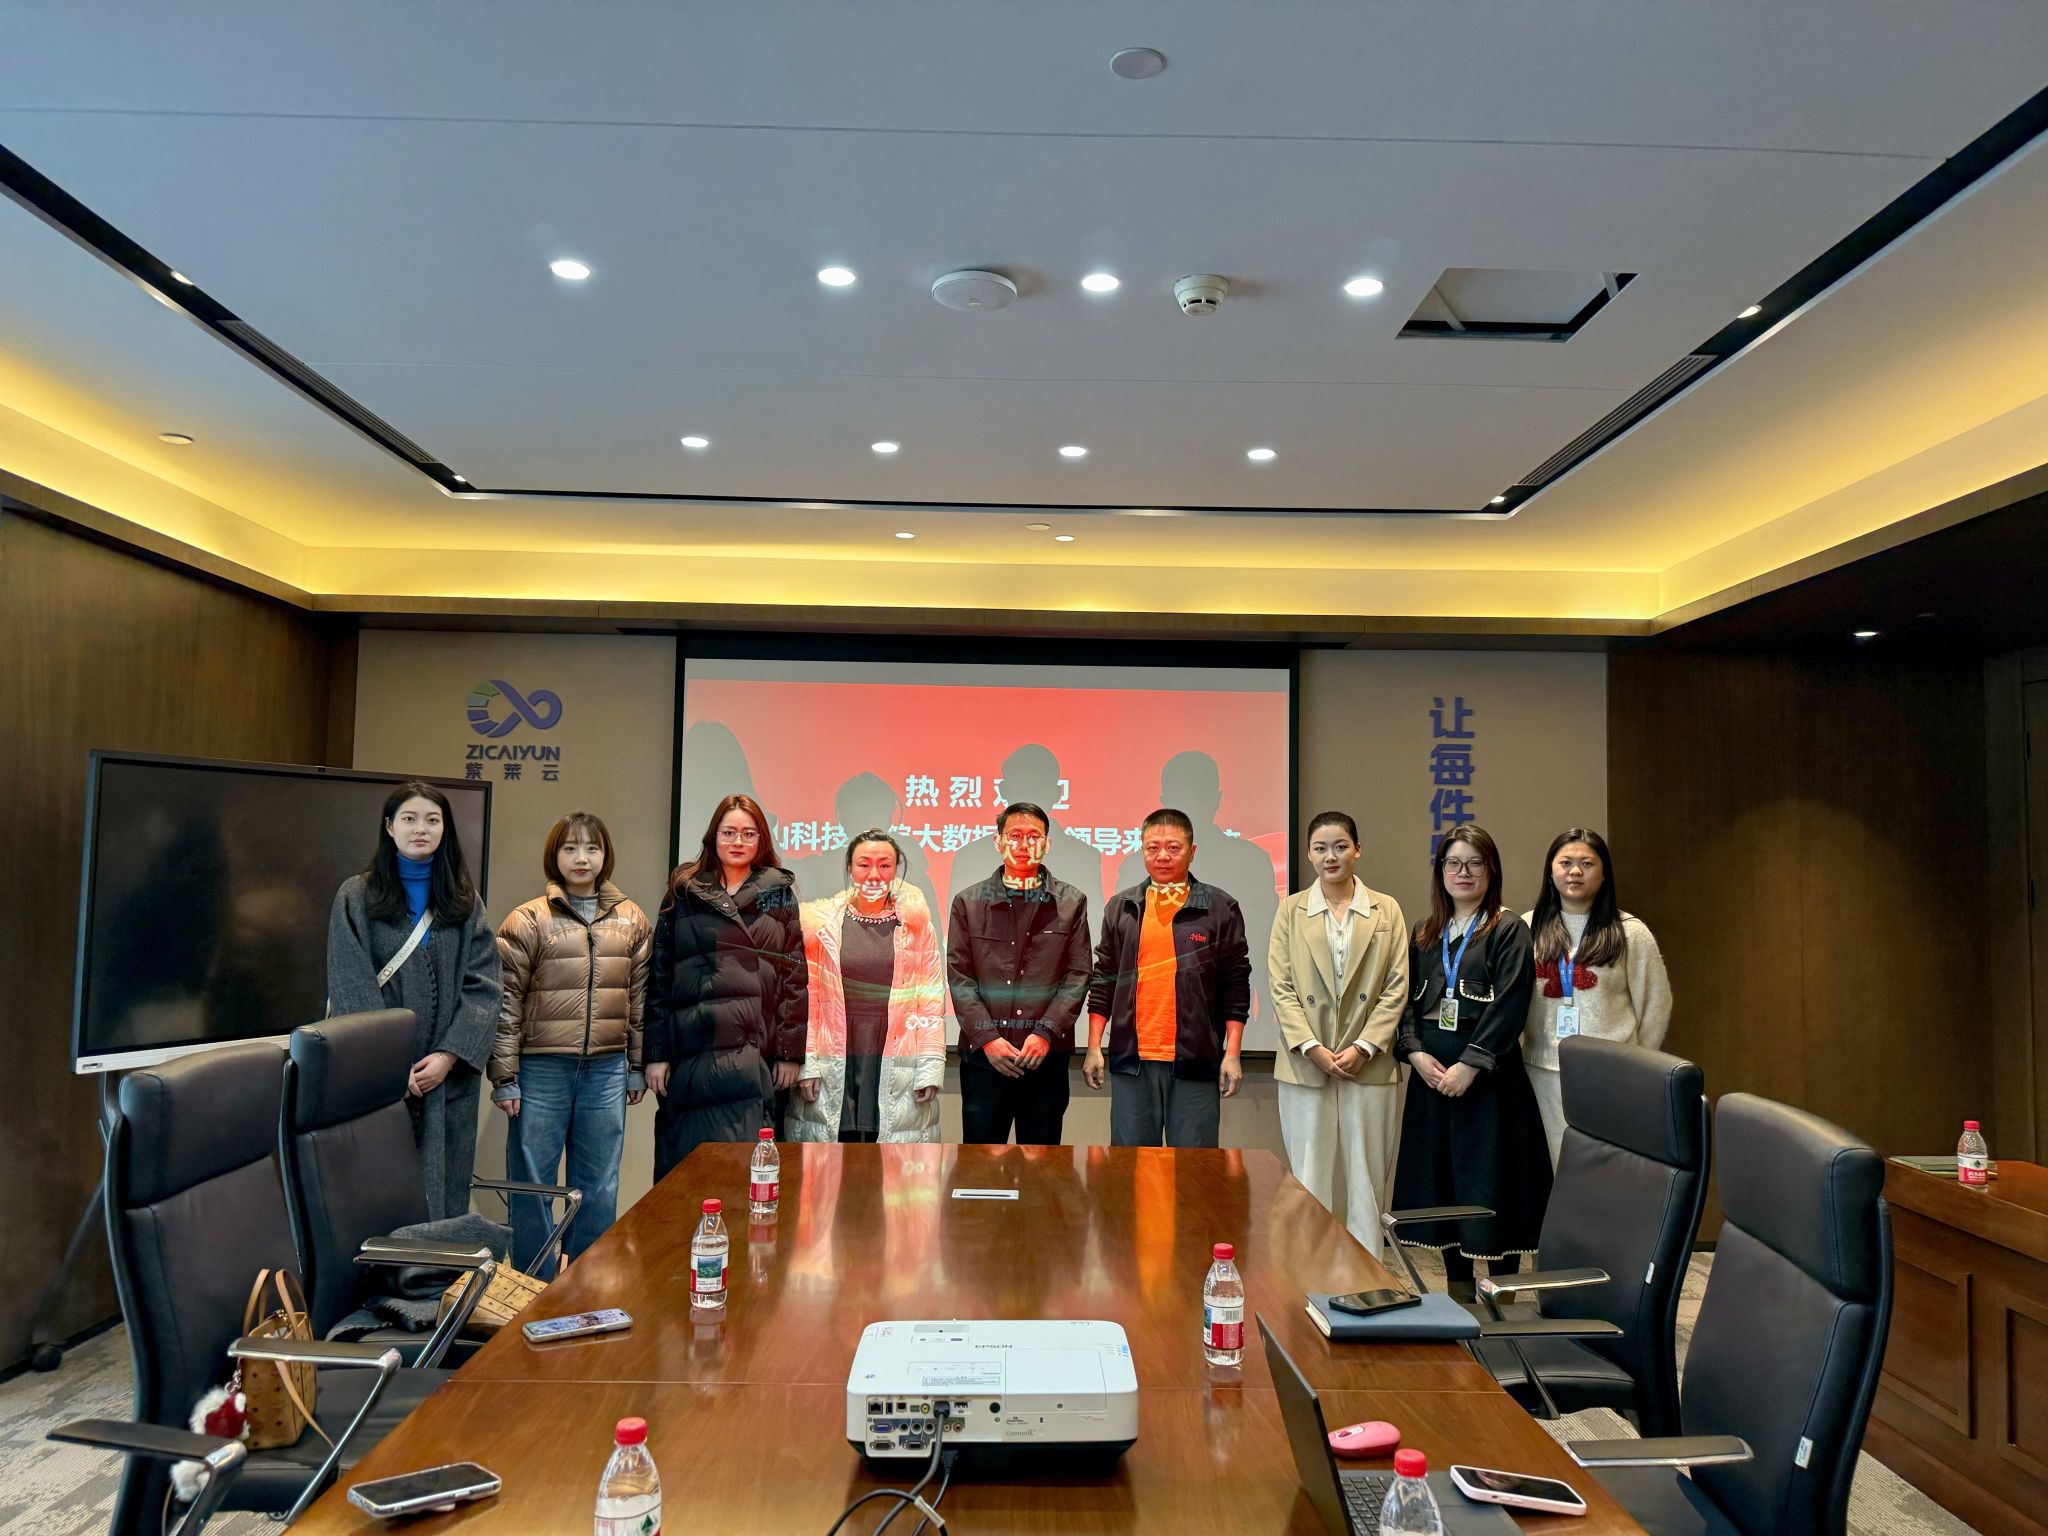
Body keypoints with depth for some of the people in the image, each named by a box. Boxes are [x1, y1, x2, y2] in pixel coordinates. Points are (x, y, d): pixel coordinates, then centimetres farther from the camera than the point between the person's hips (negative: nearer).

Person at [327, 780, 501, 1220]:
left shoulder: (466, 902, 9)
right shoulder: (356, 898, 3)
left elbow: (482, 986, 2)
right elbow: (350, 990, -4)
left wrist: (449, 1056, -10)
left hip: (449, 1075, 2)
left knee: (445, 1193, 4)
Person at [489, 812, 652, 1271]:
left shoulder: (632, 922, 6)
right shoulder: (527, 922, -3)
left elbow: (640, 999, 10)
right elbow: (507, 1004, -3)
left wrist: (637, 1067, 9)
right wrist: (504, 1078, -5)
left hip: (607, 1070, 3)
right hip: (541, 1068, -3)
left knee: (599, 1186, 11)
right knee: (532, 1183, 7)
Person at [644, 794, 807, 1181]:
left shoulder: (779, 894, 8)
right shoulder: (684, 893, 10)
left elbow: (794, 973, 4)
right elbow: (659, 974, 8)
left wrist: (790, 1051, -2)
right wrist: (655, 1053, 2)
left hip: (754, 1053, -1)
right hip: (691, 1050, 1)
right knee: (684, 1165, 4)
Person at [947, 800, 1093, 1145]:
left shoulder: (1071, 903, 7)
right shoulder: (969, 902, 7)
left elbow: (1077, 976, 1)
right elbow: (959, 976, 1)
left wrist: (1046, 1032, -11)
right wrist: (986, 1037, -10)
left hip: (1047, 1055, 0)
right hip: (983, 1053, 0)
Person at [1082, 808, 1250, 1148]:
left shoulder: (1220, 908, 3)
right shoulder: (1121, 908, 9)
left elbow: (1235, 986, 2)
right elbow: (1103, 981, 12)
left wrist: (1232, 1054, -3)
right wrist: (1094, 1047, 7)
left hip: (1196, 1062, -2)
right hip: (1132, 1060, 2)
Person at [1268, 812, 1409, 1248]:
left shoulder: (1387, 910, 6)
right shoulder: (1291, 909, 5)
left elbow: (1396, 989, 1)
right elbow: (1281, 988, 0)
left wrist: (1362, 1048, -9)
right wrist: (1313, 1049, -10)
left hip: (1369, 1065, 0)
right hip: (1306, 1065, 0)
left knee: (1368, 1176, 5)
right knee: (1309, 1176, 4)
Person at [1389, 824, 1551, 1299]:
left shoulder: (1509, 931, -2)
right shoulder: (1425, 935, 14)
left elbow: (1510, 1006, -12)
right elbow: (1408, 999, 10)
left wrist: (1470, 1065, -17)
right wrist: (1415, 1052, -6)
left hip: (1488, 1076, -5)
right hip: (1431, 1073, 5)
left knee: (1491, 1179, -2)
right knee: (1441, 1179, 8)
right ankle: (1458, 1293, 21)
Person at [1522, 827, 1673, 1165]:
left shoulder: (1631, 933, -1)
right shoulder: (1529, 928, 4)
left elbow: (1655, 1004, 4)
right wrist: (1520, 1055, 8)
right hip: (1544, 1073, 2)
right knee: (1553, 1168, 7)